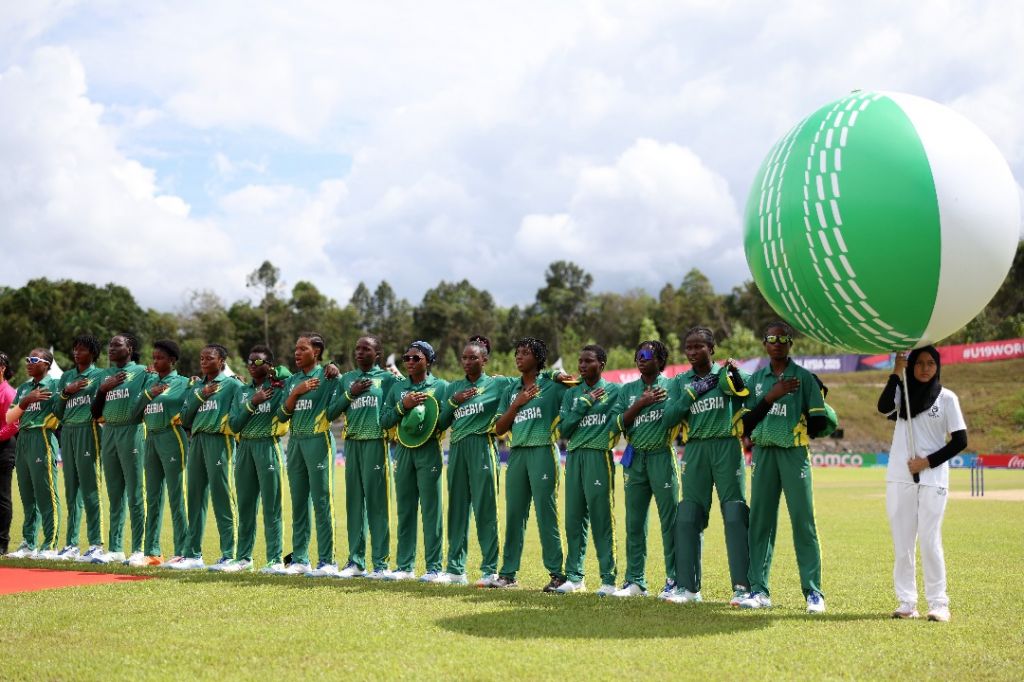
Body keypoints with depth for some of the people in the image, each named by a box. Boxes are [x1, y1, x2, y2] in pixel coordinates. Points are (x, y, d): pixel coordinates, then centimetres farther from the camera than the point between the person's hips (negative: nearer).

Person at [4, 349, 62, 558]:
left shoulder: (53, 384, -1)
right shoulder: (23, 388, 19)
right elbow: (9, 418, 10)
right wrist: (26, 401, -3)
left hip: (42, 438, -7)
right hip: (22, 440, 7)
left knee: (46, 494, -8)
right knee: (27, 495, 9)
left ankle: (50, 546, -6)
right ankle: (29, 544, 14)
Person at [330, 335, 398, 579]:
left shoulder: (387, 378, 3)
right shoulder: (347, 379, 16)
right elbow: (331, 414, 10)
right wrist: (351, 393, 0)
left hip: (376, 443, -4)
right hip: (352, 443, 4)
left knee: (377, 502, -4)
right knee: (354, 501, 6)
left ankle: (381, 562, -2)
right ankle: (355, 560, 11)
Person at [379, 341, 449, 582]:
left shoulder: (441, 386, 2)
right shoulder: (398, 388, 13)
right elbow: (384, 420, 7)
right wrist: (403, 406, -7)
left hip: (429, 451, -4)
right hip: (403, 450, 4)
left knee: (431, 509, -4)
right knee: (405, 509, 7)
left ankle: (434, 568, 0)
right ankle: (404, 566, 13)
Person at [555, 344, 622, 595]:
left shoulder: (613, 391, 4)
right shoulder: (572, 394, 16)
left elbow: (616, 423, -6)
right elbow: (563, 429, 4)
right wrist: (585, 403, -2)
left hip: (599, 457, -5)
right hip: (573, 457, 5)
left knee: (602, 518, -6)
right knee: (574, 518, 6)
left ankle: (609, 578, -2)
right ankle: (574, 576, 13)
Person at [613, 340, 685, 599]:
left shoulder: (671, 386, 1)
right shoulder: (628, 390, 15)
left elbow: (671, 418, -10)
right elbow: (620, 423, 3)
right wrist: (641, 403, -6)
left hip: (661, 456, -5)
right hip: (635, 458, 5)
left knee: (669, 520, -4)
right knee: (634, 522, 6)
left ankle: (674, 580, 0)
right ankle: (635, 580, 11)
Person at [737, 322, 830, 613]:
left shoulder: (804, 378, 2)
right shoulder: (756, 379, 12)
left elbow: (819, 422, -1)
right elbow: (746, 422, 3)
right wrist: (770, 397, -7)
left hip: (794, 455, -4)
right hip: (763, 455, 4)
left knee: (803, 521, -6)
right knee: (760, 521, 4)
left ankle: (813, 592, -4)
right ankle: (759, 590, 9)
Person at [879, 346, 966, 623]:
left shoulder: (947, 398, 3)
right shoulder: (902, 392, 8)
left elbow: (960, 440, 0)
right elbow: (884, 407, -14)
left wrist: (928, 462, -8)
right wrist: (896, 374, -19)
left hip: (933, 479, -3)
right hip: (900, 478, 3)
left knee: (930, 542, -7)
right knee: (902, 542, 4)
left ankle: (938, 602, 0)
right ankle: (906, 602, 9)